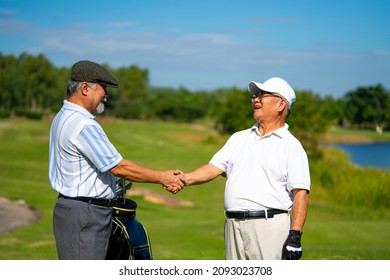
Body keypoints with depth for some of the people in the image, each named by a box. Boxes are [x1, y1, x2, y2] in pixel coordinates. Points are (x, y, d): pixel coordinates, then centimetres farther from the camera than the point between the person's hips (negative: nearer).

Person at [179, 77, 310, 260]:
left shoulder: (291, 145, 1)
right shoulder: (238, 138, 20)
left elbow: (300, 193, -7)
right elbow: (214, 168, 10)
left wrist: (295, 236, -16)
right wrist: (185, 179, -10)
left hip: (270, 226, -6)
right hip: (233, 225, 6)